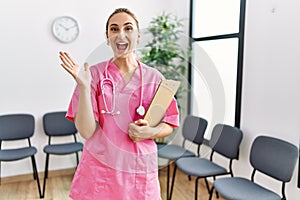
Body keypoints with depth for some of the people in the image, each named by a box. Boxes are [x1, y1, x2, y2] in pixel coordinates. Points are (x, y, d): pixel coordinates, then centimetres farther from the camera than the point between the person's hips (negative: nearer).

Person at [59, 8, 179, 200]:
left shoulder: (154, 77, -2)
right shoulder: (94, 74, -6)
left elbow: (169, 124, 5)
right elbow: (87, 131, -12)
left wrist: (150, 132, -14)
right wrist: (84, 87, -21)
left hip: (140, 170, 2)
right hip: (100, 169, -1)